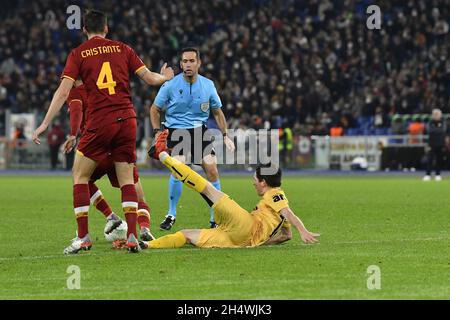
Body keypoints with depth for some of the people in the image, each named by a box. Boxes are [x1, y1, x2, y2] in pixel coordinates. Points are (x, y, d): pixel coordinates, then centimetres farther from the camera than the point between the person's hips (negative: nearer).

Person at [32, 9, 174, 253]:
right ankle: (132, 236, -1)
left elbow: (63, 90, -5)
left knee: (80, 176, 11)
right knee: (127, 180, 10)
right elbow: (150, 79, 10)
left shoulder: (78, 54, 4)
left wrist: (45, 123, -6)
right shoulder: (122, 49, 10)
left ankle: (83, 237, 4)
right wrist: (165, 77, 33)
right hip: (127, 119, 3)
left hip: (99, 123, -3)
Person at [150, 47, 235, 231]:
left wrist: (225, 135, 10)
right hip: (176, 131, -3)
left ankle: (215, 218, 2)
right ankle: (171, 214, -6)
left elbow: (217, 112, 16)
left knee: (211, 168, -12)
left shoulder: (207, 85, 2)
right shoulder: (170, 85, -5)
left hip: (200, 131, 3)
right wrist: (157, 132, -6)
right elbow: (155, 109, 6)